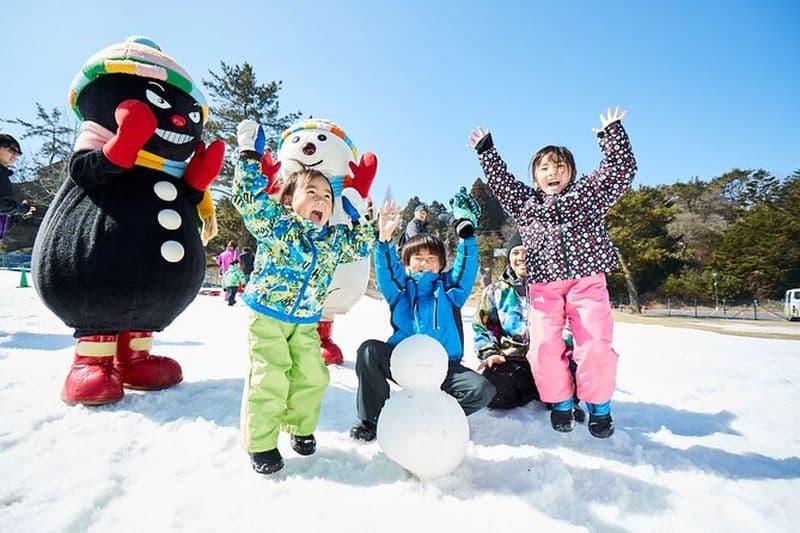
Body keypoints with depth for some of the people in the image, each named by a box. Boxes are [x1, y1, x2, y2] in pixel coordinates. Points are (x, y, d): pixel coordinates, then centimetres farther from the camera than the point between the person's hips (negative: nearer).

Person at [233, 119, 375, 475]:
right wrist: (250, 156, -20)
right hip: (266, 316, -5)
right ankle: (260, 443, 10)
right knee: (270, 378, -9)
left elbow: (361, 247, 18)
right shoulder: (276, 223, -11)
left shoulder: (333, 238, 5)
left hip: (306, 322, 6)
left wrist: (360, 215, 10)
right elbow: (248, 197, -22)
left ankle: (301, 427, 30)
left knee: (312, 377, 6)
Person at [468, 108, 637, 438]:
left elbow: (622, 168, 12)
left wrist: (611, 132, 9)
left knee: (595, 346, -10)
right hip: (544, 286, 2)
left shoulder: (588, 193, 15)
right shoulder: (525, 202, 18)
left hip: (587, 281, -1)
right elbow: (500, 181, 21)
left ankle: (599, 406, 15)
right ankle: (561, 403, 16)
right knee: (544, 348, -8)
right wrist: (486, 151, 20)